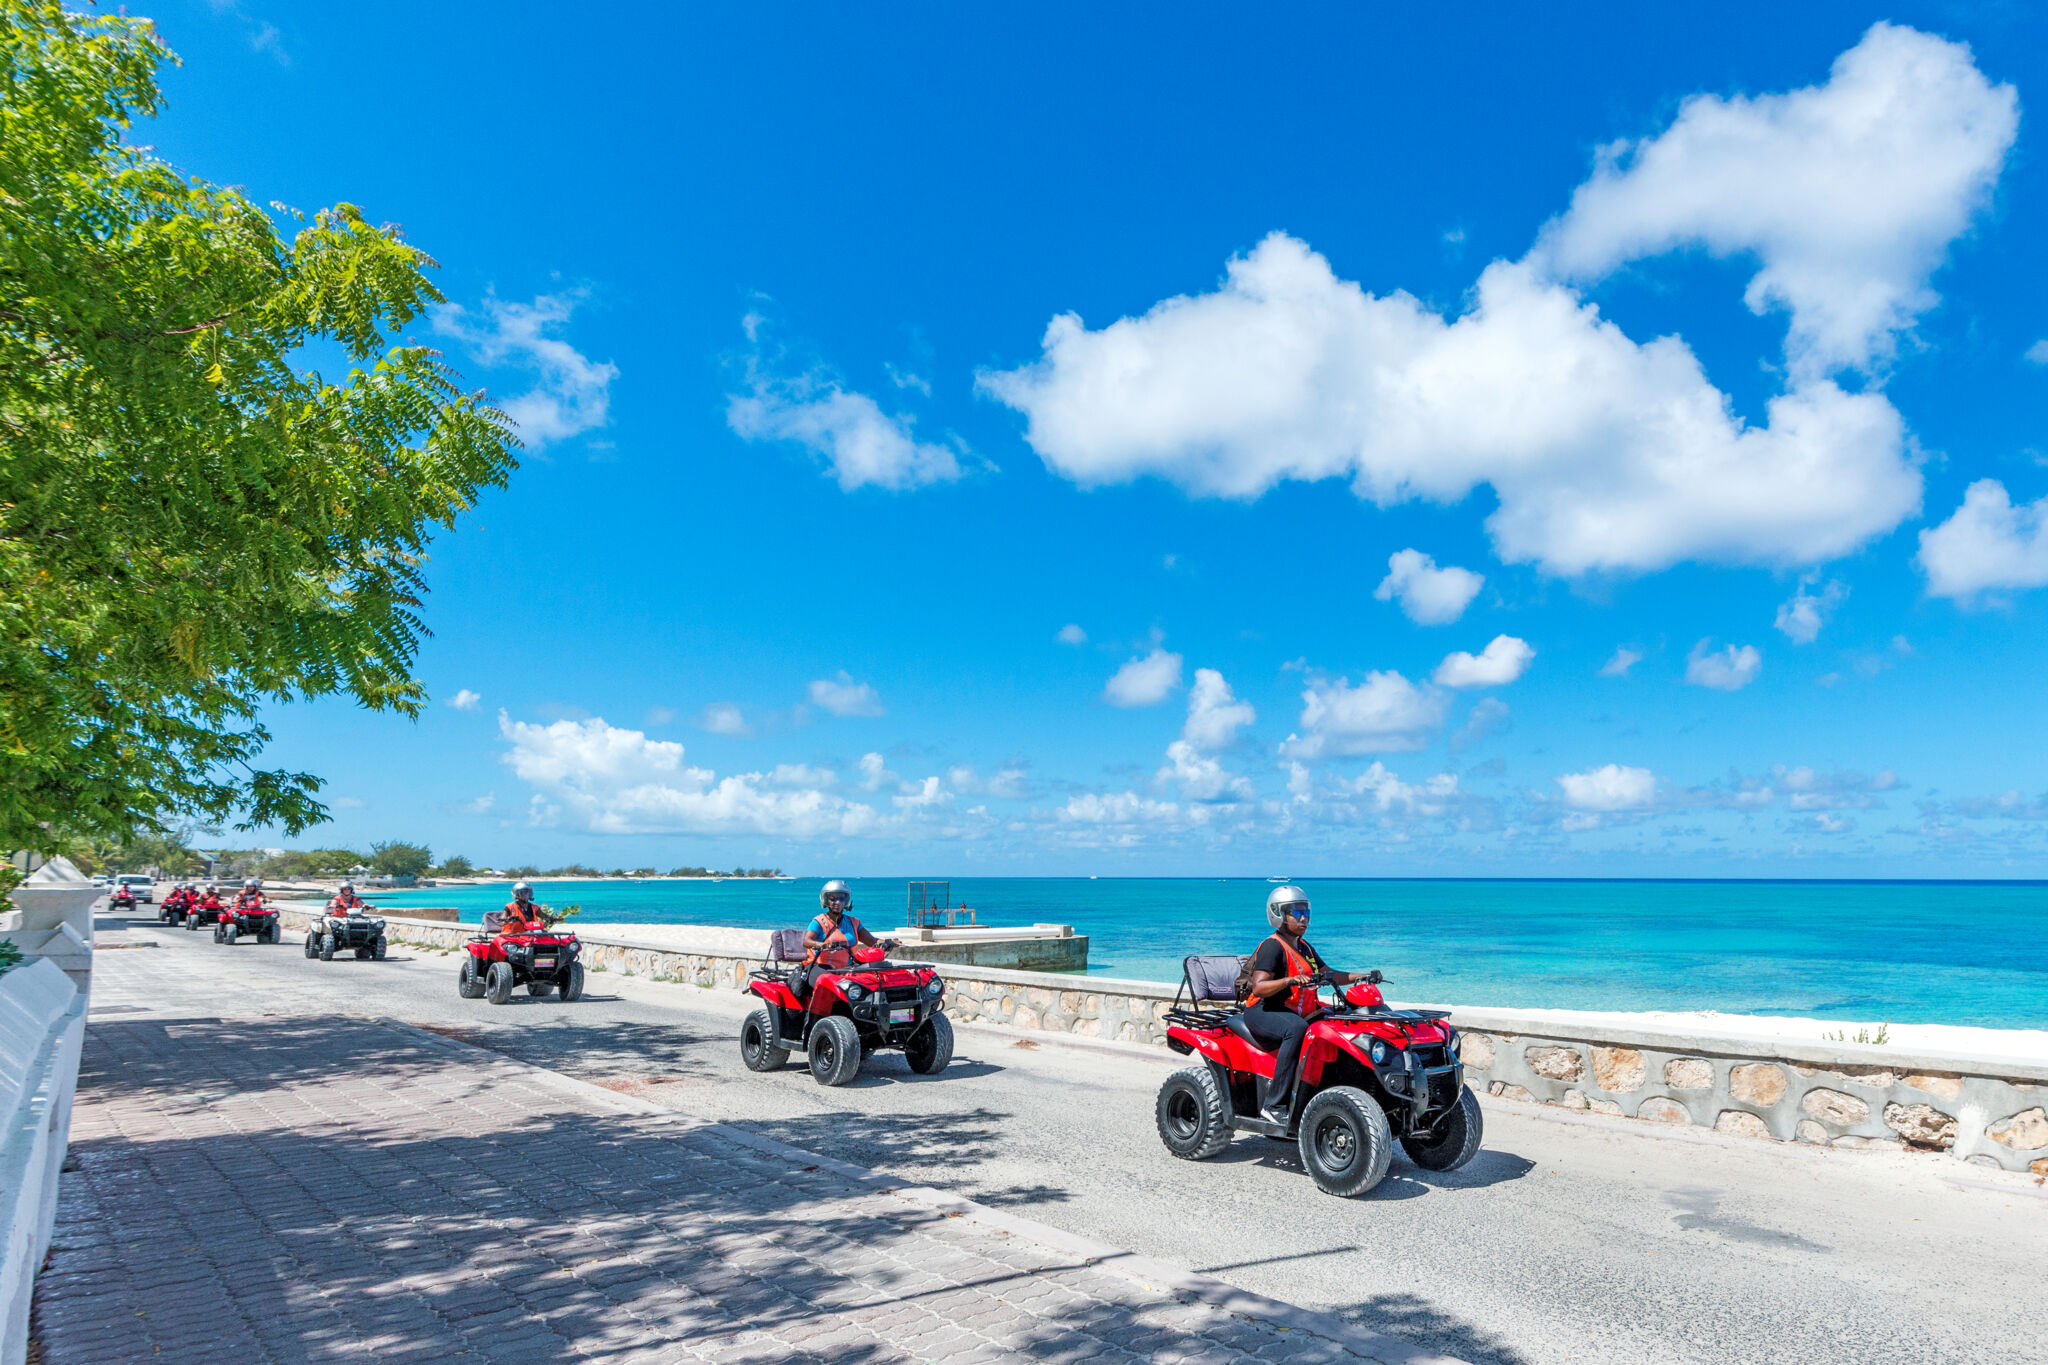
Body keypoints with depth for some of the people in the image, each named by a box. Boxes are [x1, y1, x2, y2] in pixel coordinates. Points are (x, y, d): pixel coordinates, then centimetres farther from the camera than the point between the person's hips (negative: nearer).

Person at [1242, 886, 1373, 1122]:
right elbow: (1258, 987, -22)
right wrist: (1289, 980, -37)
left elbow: (1329, 975, 23)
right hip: (1263, 1012, -9)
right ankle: (1274, 1104, -36)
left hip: (1298, 1012, 9)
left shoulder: (1304, 948, 19)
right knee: (1296, 1029, -38)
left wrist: (1361, 976, 9)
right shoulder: (1272, 946, -10)